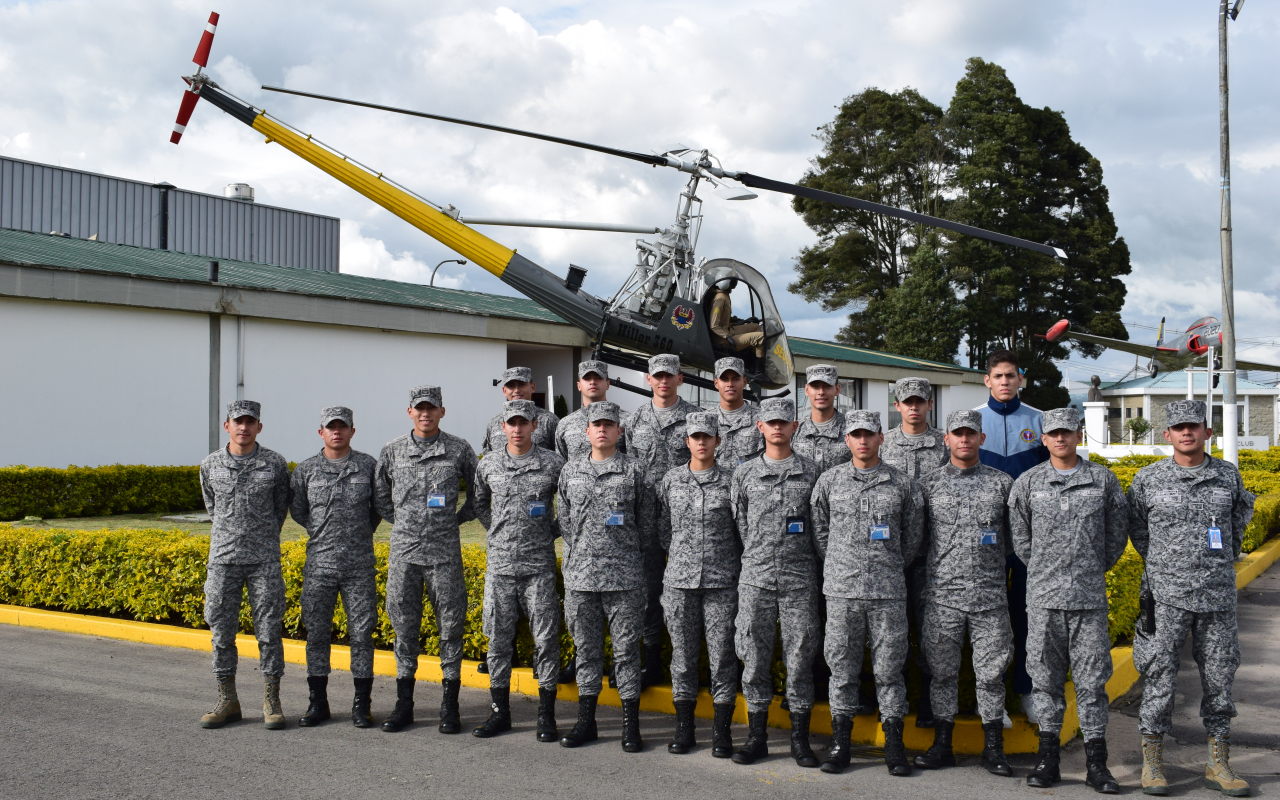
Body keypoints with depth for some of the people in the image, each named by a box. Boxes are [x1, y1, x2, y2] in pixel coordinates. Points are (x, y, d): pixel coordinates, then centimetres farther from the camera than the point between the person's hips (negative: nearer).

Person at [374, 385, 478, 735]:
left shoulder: (459, 449, 1)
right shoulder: (392, 451, 5)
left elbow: (479, 491, 12)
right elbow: (379, 495, 18)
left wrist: (459, 518, 7)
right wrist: (402, 522, 12)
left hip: (444, 551, -2)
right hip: (404, 551, 2)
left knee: (450, 626, 1)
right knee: (404, 627, 7)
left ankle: (450, 706, 10)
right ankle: (404, 704, 16)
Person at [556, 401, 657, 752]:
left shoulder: (635, 471, 1)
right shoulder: (570, 472, 10)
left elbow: (647, 522, 6)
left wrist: (630, 557, 7)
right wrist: (580, 555, 12)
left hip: (624, 577, -3)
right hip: (580, 575, 3)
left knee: (626, 650, 2)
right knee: (586, 648, 10)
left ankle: (631, 725, 9)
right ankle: (586, 721, 20)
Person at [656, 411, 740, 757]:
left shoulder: (731, 481, 1)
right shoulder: (671, 480, 6)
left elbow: (742, 530, 7)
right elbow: (663, 529, 13)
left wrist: (730, 565, 6)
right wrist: (684, 558, 11)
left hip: (722, 582, -1)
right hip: (680, 580, 1)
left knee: (722, 654, 1)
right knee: (683, 653, 7)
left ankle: (722, 730, 10)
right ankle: (684, 726, 18)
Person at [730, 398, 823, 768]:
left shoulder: (811, 472, 5)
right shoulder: (744, 473, 7)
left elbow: (822, 524, 9)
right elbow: (739, 523, 12)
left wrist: (798, 558, 7)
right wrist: (757, 556, 9)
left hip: (800, 578, -1)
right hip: (755, 577, 1)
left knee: (799, 657, 2)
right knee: (755, 658, 4)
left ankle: (800, 738, 13)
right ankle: (757, 735, 15)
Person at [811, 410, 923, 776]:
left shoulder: (902, 484, 4)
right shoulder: (829, 481, 5)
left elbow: (913, 535, 13)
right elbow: (819, 530, 14)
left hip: (889, 591, 0)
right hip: (842, 590, 0)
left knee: (890, 667, 4)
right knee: (842, 666, 5)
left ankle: (894, 745, 13)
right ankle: (840, 742, 15)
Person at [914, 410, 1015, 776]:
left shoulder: (1002, 483, 6)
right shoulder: (928, 485, 5)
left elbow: (1015, 536, 13)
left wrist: (990, 564, 8)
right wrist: (939, 566, 7)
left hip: (990, 595, 0)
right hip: (942, 595, 0)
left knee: (991, 673, 5)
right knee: (943, 672, 6)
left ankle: (993, 748, 16)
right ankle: (942, 745, 16)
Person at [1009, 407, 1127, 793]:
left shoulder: (1104, 480, 4)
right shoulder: (1027, 483, 4)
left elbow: (1117, 533, 13)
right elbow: (1019, 537, 13)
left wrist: (1095, 569, 12)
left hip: (1090, 596, 0)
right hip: (1043, 595, 0)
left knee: (1092, 678, 2)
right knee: (1046, 678, 5)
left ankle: (1096, 764, 10)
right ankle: (1048, 759, 14)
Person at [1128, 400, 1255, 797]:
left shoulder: (1228, 475, 4)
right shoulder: (1148, 478, -2)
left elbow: (1241, 511, 25)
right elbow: (1134, 523, 15)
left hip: (1218, 596, 2)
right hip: (1167, 596, -2)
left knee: (1219, 679, 7)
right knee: (1159, 678, -1)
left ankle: (1219, 766, 18)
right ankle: (1152, 764, 10)